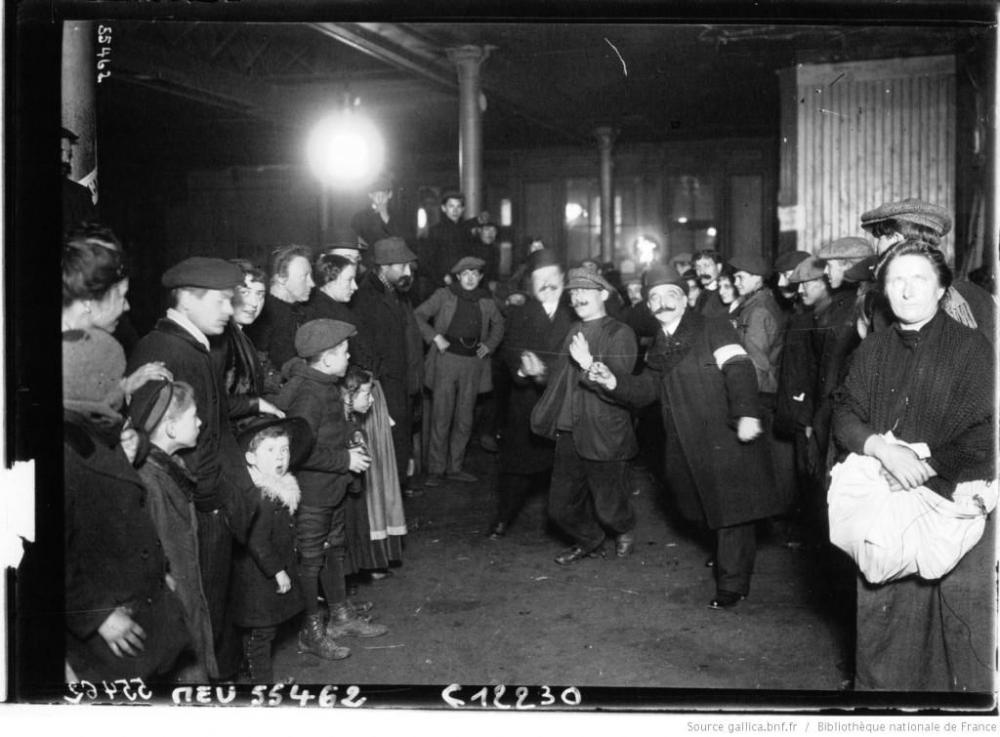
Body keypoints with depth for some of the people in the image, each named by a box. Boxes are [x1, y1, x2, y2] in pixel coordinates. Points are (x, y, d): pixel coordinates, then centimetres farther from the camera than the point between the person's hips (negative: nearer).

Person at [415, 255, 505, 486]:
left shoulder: (486, 301, 10)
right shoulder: (444, 295, 1)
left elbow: (498, 325, 25)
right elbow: (418, 315, 0)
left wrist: (489, 345, 10)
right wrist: (435, 337, -9)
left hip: (473, 362, 4)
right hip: (446, 359, -3)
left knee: (465, 419, 8)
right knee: (441, 417, -3)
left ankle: (455, 467, 19)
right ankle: (436, 469, 5)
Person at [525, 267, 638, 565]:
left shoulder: (620, 333, -8)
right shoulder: (573, 334, 14)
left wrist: (588, 363, -26)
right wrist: (540, 372, 3)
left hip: (605, 437, -6)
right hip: (569, 434, 6)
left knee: (608, 509, 4)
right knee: (561, 507, 10)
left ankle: (625, 532, 38)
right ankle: (589, 541, 38)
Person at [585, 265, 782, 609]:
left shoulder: (713, 329, -6)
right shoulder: (658, 348, 15)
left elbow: (738, 369, -18)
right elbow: (645, 390, 14)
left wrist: (747, 413, -31)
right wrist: (613, 381, -4)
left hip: (725, 435, -7)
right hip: (688, 444, 7)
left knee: (730, 506, -4)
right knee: (710, 505, 18)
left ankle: (732, 582, 5)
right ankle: (729, 558, 40)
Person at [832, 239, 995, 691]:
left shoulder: (971, 348, -4)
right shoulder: (871, 351, 10)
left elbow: (983, 433, -11)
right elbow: (844, 415, 4)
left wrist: (924, 469, -17)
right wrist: (882, 448, -15)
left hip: (954, 503, -3)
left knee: (962, 630, 0)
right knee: (879, 619, 10)